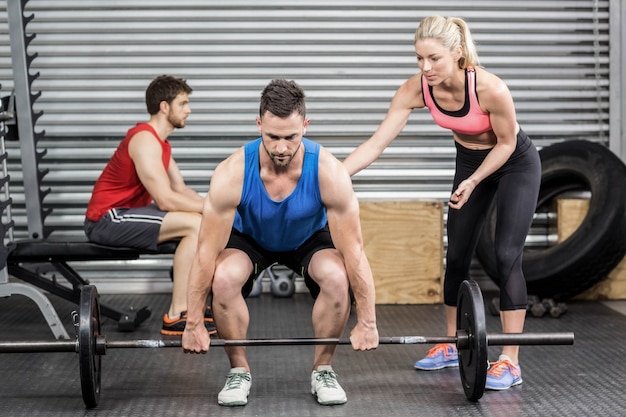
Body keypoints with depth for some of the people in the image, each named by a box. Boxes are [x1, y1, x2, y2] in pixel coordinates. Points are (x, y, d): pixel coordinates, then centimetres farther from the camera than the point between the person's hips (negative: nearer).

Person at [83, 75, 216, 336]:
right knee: (196, 225, -23)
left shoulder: (159, 141, 14)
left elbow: (181, 189, 11)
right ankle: (177, 316, -21)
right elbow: (166, 200, -26)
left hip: (125, 214, 11)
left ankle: (191, 304, 12)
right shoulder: (145, 140, -19)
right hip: (107, 219, -11)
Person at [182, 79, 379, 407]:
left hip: (310, 237, 0)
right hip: (249, 237, 0)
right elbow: (207, 252, -28)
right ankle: (239, 371, -7)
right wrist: (194, 324, -24)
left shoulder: (329, 172, -35)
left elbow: (354, 250, -28)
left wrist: (367, 322, -24)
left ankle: (323, 370, -6)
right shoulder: (232, 174, -36)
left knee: (337, 279, -30)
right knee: (224, 279, -31)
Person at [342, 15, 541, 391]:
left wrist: (473, 182, -23)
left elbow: (506, 143, -18)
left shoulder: (490, 88, -35)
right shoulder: (416, 89, -24)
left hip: (516, 165, -5)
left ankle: (511, 363, -9)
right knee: (457, 255, 7)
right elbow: (376, 143, -26)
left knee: (507, 255, -13)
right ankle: (451, 346, 23)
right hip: (470, 162, 5)